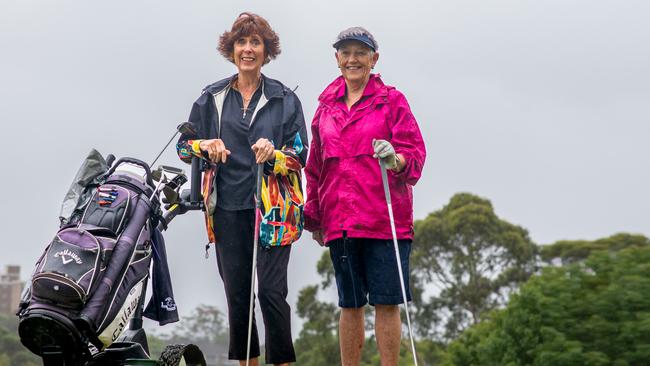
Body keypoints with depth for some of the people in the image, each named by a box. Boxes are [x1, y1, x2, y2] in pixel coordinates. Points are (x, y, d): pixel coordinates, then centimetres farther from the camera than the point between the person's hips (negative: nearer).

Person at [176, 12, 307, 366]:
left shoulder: (284, 99, 6)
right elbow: (184, 145, 13)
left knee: (271, 290, -10)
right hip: (227, 207, 2)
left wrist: (273, 154, -16)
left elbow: (300, 154, 4)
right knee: (236, 292, 5)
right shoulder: (212, 98, 11)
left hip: (272, 207, -2)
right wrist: (206, 146, -8)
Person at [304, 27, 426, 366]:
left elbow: (415, 153, -2)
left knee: (386, 302, -3)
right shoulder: (326, 106, 15)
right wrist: (313, 216, 20)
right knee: (350, 304, 8)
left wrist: (395, 160, -25)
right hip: (340, 220, 3)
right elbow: (315, 166, 21)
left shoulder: (392, 101, 4)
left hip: (385, 219, -3)